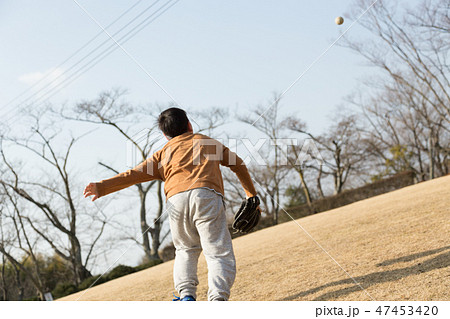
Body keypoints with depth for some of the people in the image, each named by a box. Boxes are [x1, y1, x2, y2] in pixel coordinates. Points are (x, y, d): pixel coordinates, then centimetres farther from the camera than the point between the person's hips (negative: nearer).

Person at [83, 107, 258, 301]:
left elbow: (135, 173, 15)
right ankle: (218, 298, -26)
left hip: (176, 200, 2)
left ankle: (186, 294, 4)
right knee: (219, 253, -3)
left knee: (186, 250, 23)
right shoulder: (208, 142, 31)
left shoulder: (163, 154, 28)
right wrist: (251, 195, 44)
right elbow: (238, 164, 35)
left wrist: (103, 187, 12)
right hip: (206, 196, -1)